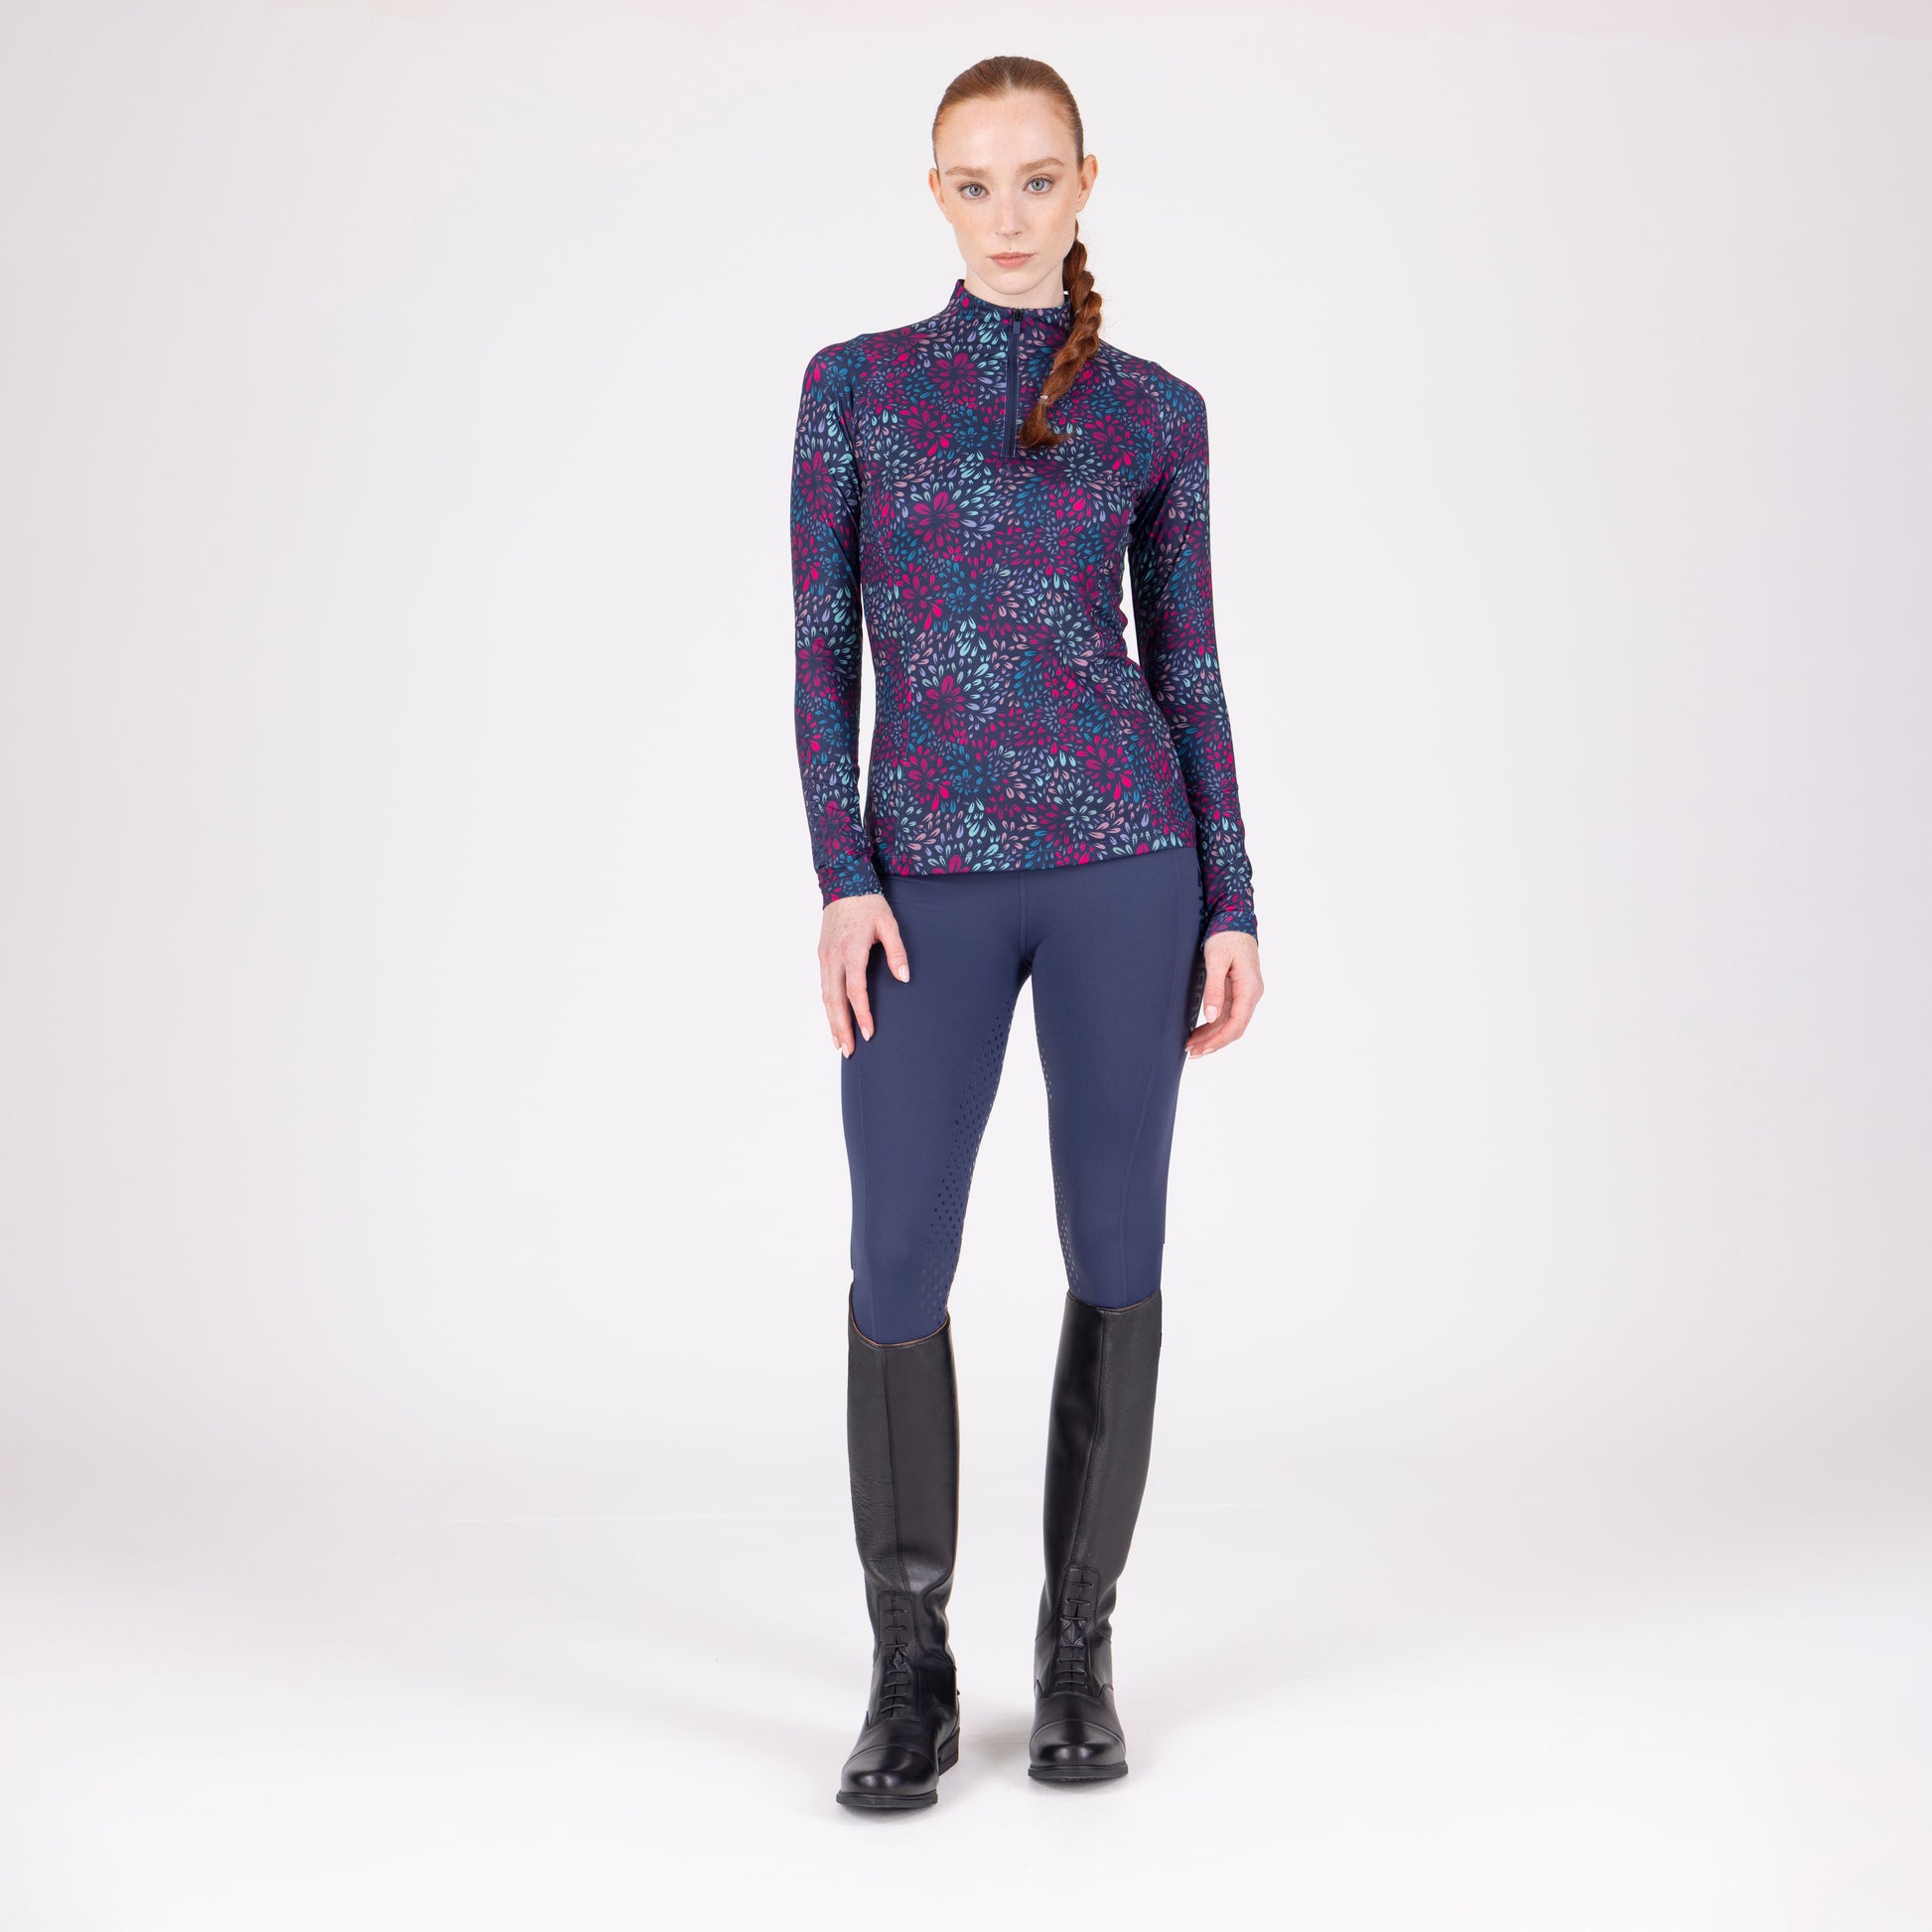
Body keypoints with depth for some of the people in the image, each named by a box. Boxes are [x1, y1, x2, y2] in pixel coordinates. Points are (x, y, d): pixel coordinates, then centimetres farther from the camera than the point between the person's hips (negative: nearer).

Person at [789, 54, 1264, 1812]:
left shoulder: (1156, 412, 8)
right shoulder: (855, 384, 6)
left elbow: (1188, 668, 8)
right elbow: (823, 651, 3)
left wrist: (1234, 904, 2)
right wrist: (843, 880, -7)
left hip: (1124, 857, 1)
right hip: (931, 875, 0)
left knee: (1116, 1246, 3)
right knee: (899, 1264, -4)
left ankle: (1080, 1637, 18)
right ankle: (912, 1664, 12)